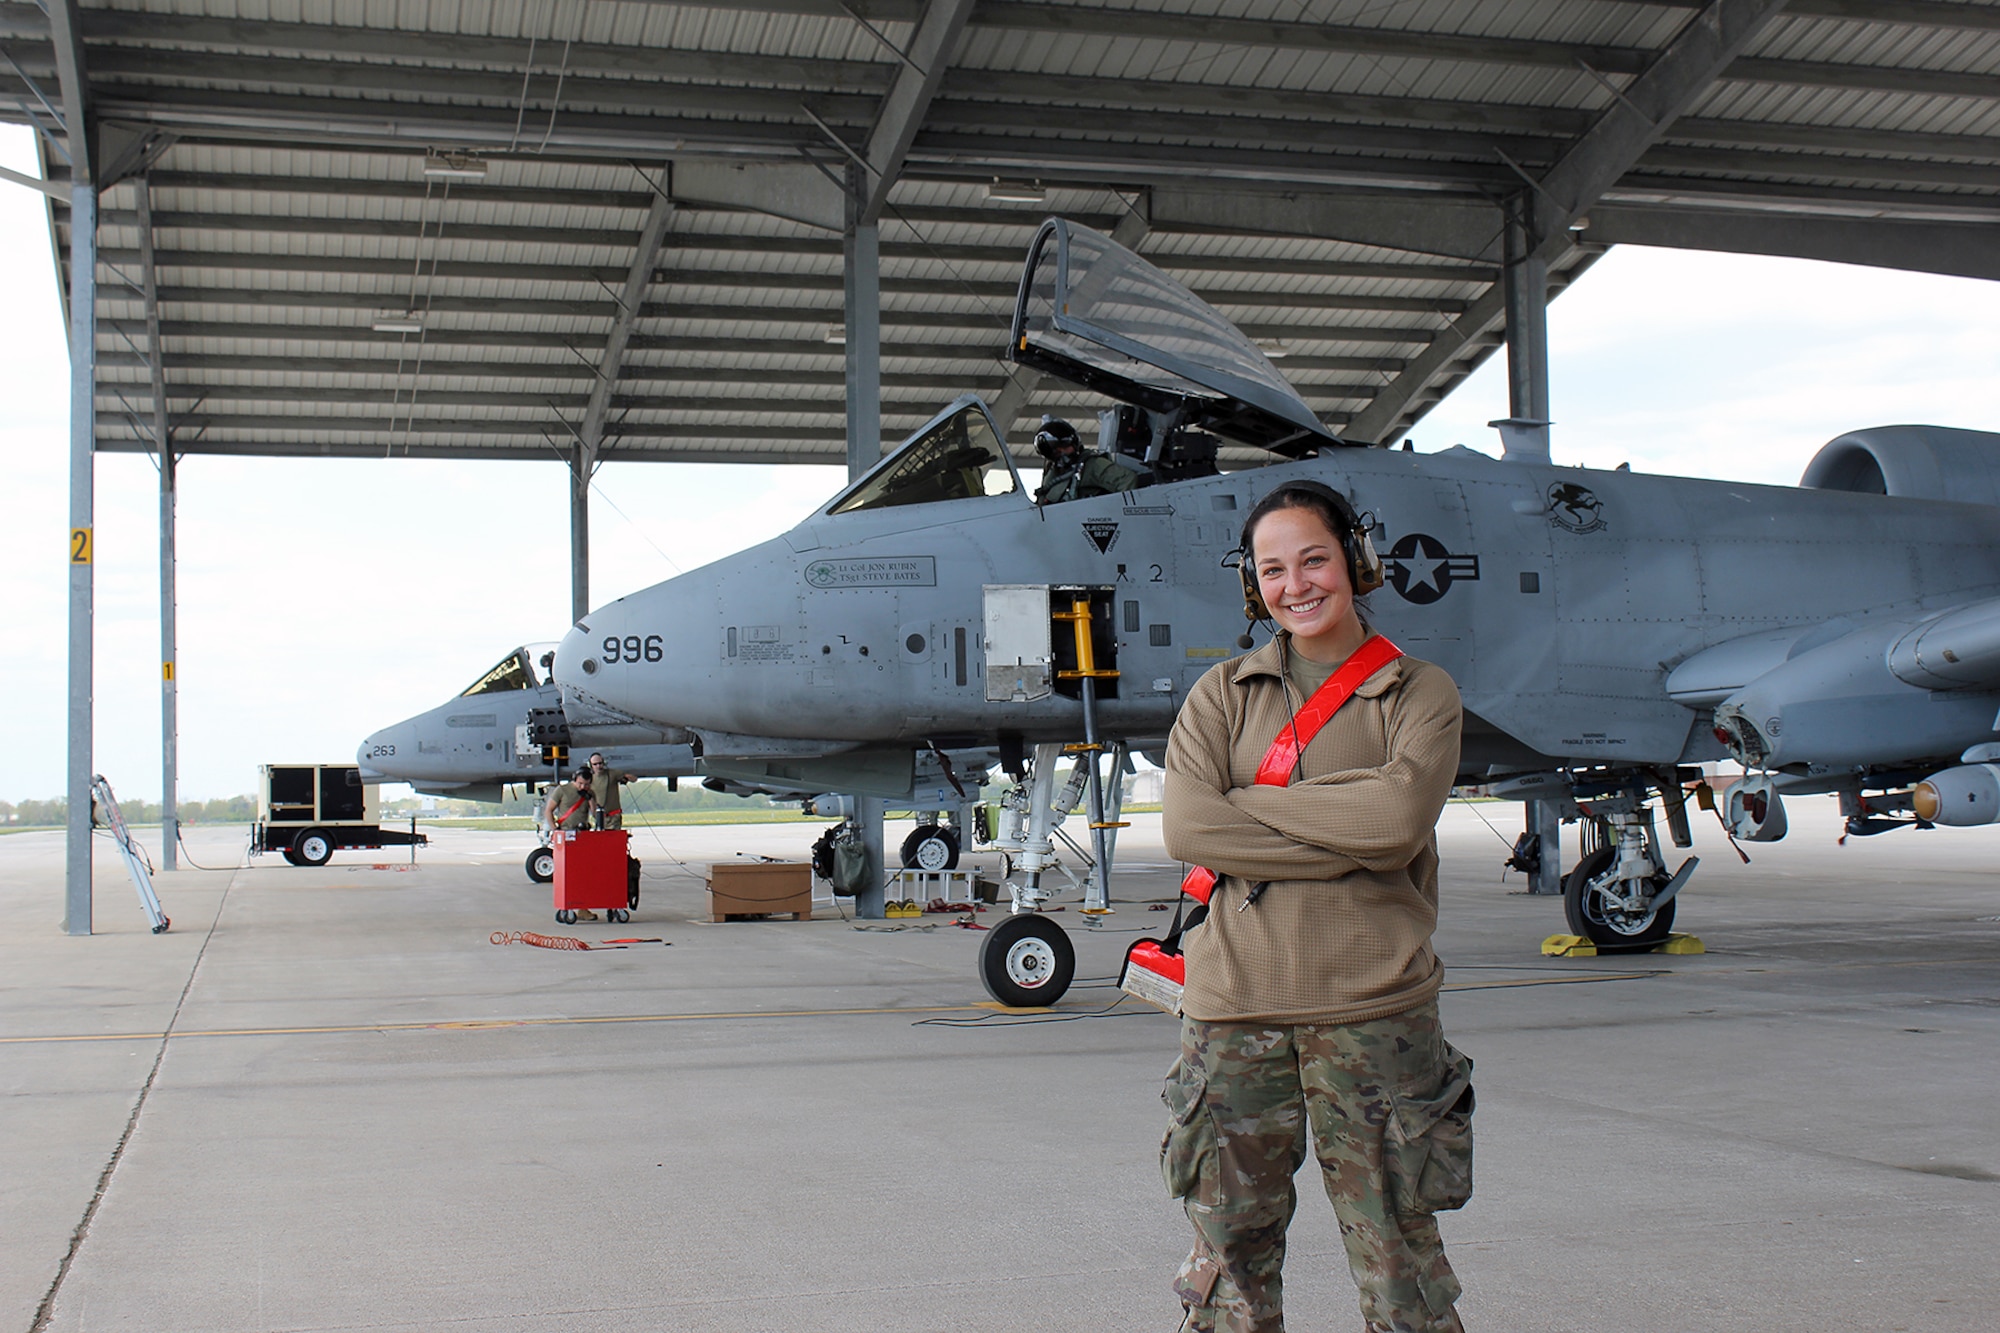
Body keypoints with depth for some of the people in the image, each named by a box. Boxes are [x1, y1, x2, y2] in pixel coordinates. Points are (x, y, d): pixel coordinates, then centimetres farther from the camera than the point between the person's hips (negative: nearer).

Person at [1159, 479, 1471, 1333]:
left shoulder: (1420, 693, 6)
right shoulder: (1222, 695, 10)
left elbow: (1401, 815, -13)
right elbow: (1188, 829, -6)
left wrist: (1250, 802, -6)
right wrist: (1347, 838, -11)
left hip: (1371, 1006, -2)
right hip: (1233, 1004, 2)